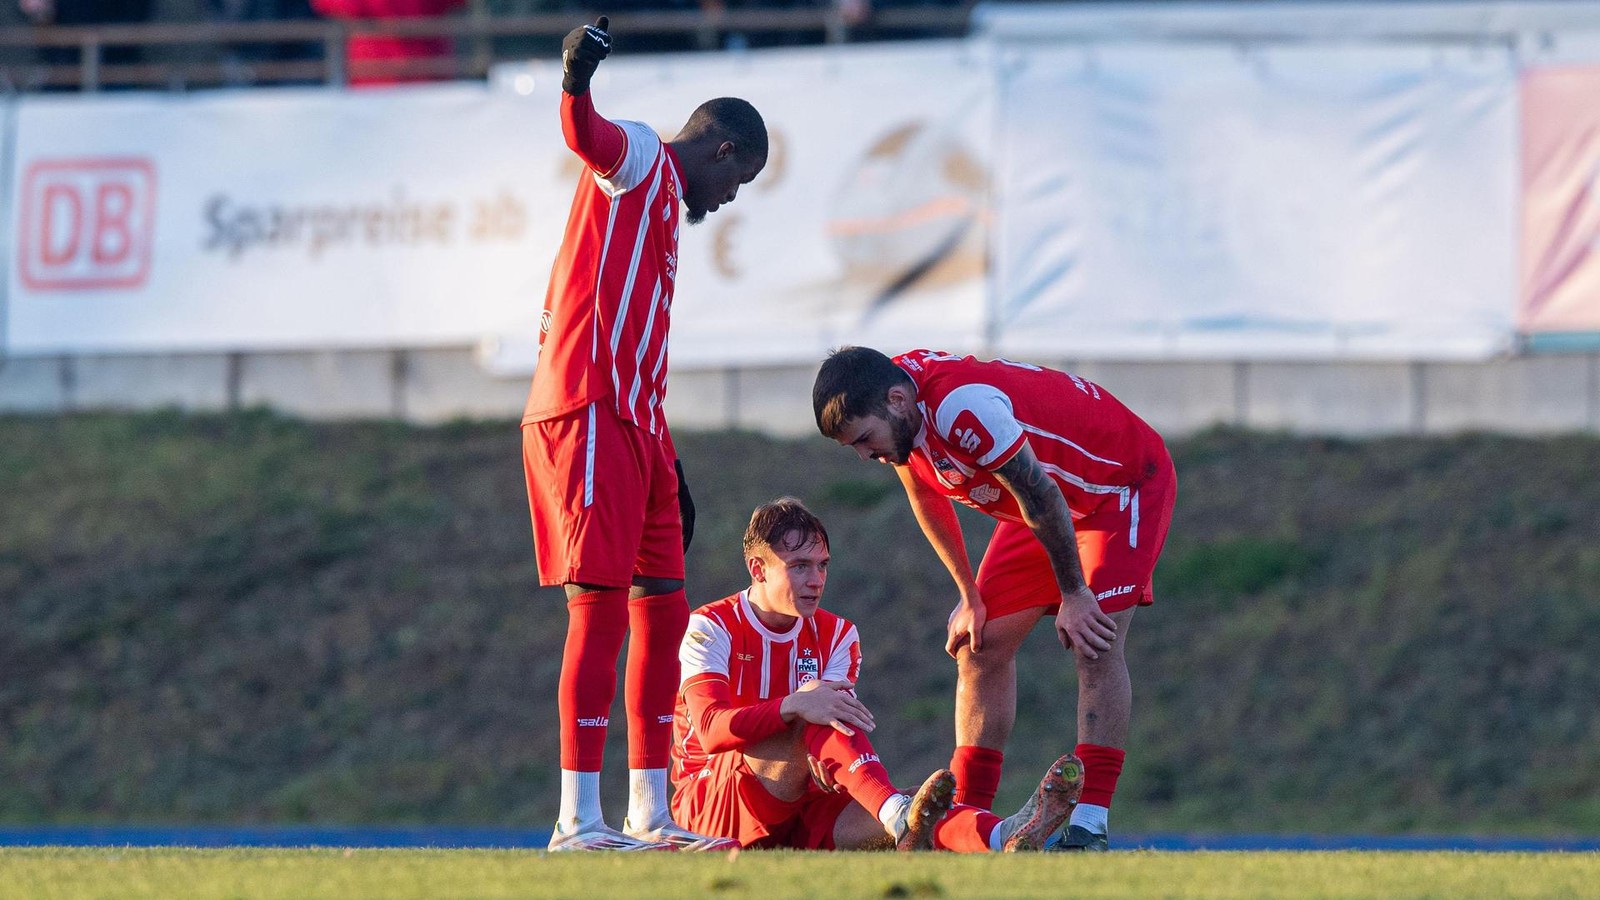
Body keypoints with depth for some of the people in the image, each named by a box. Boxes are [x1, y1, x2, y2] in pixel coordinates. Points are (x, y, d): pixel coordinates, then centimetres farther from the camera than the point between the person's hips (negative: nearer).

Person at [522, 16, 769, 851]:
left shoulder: (663, 205, 26)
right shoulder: (637, 158, 0)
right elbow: (586, 134, -26)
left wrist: (669, 465, 30)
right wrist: (577, 81, -48)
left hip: (633, 427, 10)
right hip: (587, 414, -10)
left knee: (661, 611, 13)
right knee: (602, 607, -13)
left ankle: (650, 814, 19)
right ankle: (578, 819, -15)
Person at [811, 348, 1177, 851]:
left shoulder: (964, 408, -39)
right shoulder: (892, 412, -13)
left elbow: (1040, 496, -30)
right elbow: (927, 499, 6)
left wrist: (1073, 595, -18)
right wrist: (969, 596, 10)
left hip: (1126, 483, -8)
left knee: (1095, 646, -20)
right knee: (982, 649, 0)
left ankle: (1089, 825, -23)